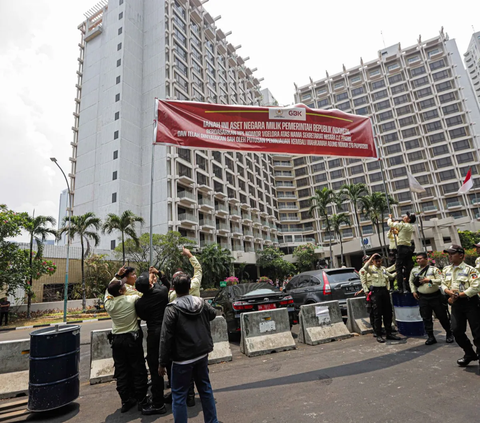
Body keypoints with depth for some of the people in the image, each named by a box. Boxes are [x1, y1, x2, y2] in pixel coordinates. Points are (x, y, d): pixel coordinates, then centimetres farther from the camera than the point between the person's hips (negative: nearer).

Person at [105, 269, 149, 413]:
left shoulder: (108, 303, -7)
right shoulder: (132, 299, -19)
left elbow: (109, 290, 13)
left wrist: (117, 276, 12)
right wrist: (133, 277, 9)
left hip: (117, 340, 4)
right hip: (132, 338, -4)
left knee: (121, 371, 14)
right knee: (138, 370, 9)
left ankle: (126, 401, 24)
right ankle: (141, 400, 18)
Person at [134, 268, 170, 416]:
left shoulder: (139, 303, -9)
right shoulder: (162, 291, -8)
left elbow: (143, 317, 8)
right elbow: (167, 285, 16)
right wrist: (159, 273, 16)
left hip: (154, 335, -3)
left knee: (155, 369, 5)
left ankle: (158, 404, 11)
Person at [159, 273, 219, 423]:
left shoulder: (172, 309, -17)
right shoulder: (201, 302, -3)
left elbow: (166, 338, -17)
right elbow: (213, 314, 18)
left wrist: (163, 363, -9)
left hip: (183, 359, -5)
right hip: (202, 354, 6)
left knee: (179, 396, 10)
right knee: (205, 388, 21)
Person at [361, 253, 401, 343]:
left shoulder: (384, 269, 14)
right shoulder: (371, 269, -2)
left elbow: (391, 276, 28)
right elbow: (365, 268, -25)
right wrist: (371, 257, -20)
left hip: (384, 290, 5)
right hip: (375, 291, -5)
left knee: (388, 313, 9)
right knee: (377, 314, -1)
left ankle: (389, 333, 21)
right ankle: (379, 335, 6)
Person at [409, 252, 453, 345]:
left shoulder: (434, 269, -5)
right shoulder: (414, 270, 5)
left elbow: (441, 280, -11)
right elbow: (411, 281, 17)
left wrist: (429, 280, -23)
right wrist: (414, 291, 9)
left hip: (435, 296, -3)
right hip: (423, 297, 3)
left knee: (442, 316, 7)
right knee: (426, 318, 5)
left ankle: (449, 334, 29)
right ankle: (430, 337, 15)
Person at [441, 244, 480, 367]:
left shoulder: (469, 269, -10)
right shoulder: (446, 270, 9)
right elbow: (443, 285, 11)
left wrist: (458, 295, -17)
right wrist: (449, 292, -10)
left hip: (470, 302, -5)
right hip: (456, 304, 6)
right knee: (456, 330, 5)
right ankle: (469, 354, 24)